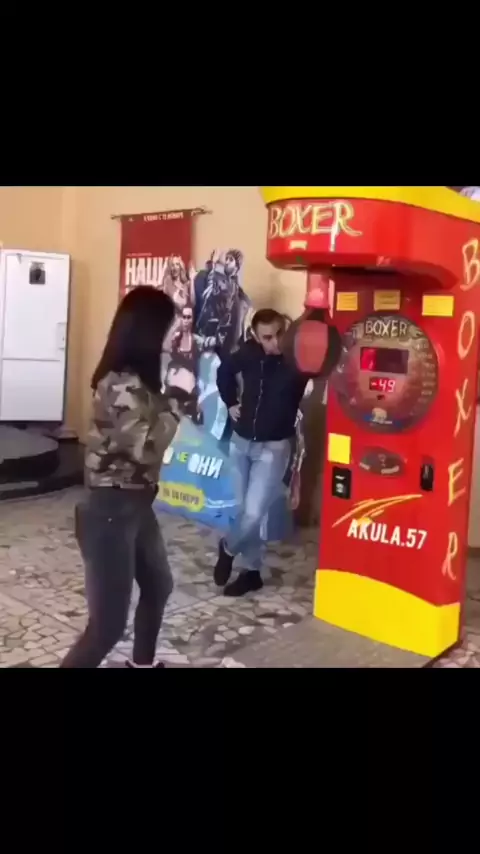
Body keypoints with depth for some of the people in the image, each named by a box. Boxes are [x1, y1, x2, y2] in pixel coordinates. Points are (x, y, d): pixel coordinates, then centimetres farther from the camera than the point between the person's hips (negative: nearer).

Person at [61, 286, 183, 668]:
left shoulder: (136, 381, 6)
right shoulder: (122, 387, -24)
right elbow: (148, 449, -29)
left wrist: (174, 392, 4)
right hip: (109, 512, -11)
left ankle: (144, 663, 50)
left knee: (158, 585, 28)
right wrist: (176, 398, -22)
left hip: (135, 506, 11)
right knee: (109, 622, -3)